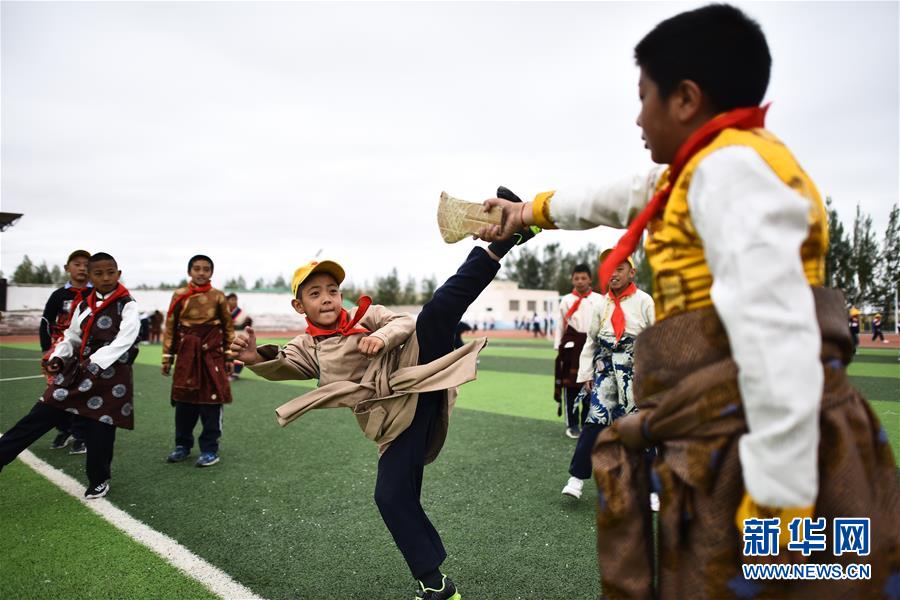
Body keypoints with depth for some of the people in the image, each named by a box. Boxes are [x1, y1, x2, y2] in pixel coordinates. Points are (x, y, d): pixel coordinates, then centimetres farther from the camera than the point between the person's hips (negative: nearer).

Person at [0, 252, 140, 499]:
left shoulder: (127, 306, -9)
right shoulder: (84, 305, 10)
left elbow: (124, 340, -19)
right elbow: (72, 336, 18)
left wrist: (96, 362, -28)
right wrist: (58, 357, 0)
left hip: (110, 377, -5)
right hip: (76, 371, 5)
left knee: (99, 430, 1)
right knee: (38, 417, 2)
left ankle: (99, 480, 22)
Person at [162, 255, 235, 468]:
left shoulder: (218, 297, 1)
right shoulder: (179, 295, 3)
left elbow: (228, 328, 5)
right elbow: (171, 327, 7)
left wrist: (229, 357, 3)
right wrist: (167, 357, 6)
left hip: (212, 354, -1)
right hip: (186, 355, 2)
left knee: (211, 402, 1)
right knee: (183, 401, 9)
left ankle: (210, 449, 12)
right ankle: (183, 445, 25)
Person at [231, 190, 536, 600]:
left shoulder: (367, 315, 12)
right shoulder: (308, 347, 16)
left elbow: (406, 322, -2)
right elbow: (282, 365, -4)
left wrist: (383, 336, -23)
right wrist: (255, 357, -25)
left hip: (419, 379, -2)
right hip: (396, 420, 2)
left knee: (438, 310, -24)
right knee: (392, 496, -7)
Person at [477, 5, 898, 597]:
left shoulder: (733, 166, -13)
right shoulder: (706, 170, 18)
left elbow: (776, 332, -23)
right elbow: (615, 200, 34)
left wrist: (779, 500, -24)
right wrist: (535, 209, 48)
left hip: (763, 455, -9)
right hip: (725, 451, 9)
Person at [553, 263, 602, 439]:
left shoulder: (599, 300, 3)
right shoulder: (566, 300, 4)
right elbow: (560, 326, 7)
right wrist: (558, 347, 3)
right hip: (572, 346, 0)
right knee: (570, 386, 1)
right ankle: (572, 424, 12)